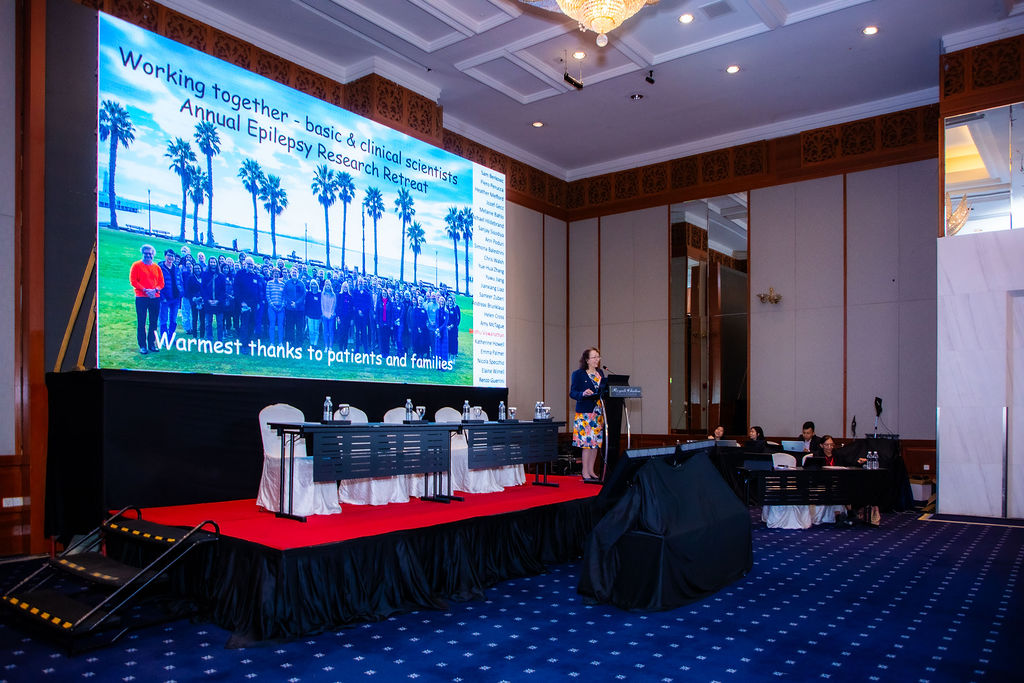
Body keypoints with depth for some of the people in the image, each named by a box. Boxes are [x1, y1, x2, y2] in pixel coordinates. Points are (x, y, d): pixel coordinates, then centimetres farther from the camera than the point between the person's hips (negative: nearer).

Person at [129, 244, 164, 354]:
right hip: (141, 297, -3)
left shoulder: (156, 267, 12)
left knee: (153, 322, 5)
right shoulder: (136, 265, 2)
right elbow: (133, 281, -5)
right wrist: (145, 290, -15)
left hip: (155, 297, 3)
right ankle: (142, 346, 1)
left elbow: (161, 283, 10)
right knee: (141, 322, -2)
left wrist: (155, 289, -10)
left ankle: (152, 344, 12)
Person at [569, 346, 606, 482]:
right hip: (585, 413, -6)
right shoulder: (578, 374, -3)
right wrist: (583, 394, -25)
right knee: (587, 441, -7)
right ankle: (585, 472, 0)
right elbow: (572, 393, -8)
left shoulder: (600, 373, 15)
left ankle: (591, 470, 16)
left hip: (598, 413, 6)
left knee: (596, 442, 6)